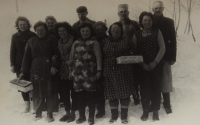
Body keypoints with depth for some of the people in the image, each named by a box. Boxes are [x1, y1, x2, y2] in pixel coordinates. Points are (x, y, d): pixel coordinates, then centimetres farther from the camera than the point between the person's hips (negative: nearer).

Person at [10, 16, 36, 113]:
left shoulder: (33, 35, -2)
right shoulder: (15, 36, 6)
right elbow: (13, 51, 7)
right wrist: (12, 64, 2)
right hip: (20, 64, 2)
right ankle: (27, 105, 14)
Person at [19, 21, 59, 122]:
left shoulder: (52, 40, 4)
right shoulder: (31, 41, 10)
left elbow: (56, 54, -1)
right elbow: (27, 57, 9)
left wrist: (54, 66, -14)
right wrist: (23, 71, 4)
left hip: (49, 70, -2)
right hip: (36, 70, 2)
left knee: (50, 91, 1)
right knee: (37, 91, 4)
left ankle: (50, 114, 14)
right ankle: (38, 112, 20)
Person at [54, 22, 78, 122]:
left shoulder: (73, 40, -5)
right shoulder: (58, 42, 14)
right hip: (62, 71, 6)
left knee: (73, 92, 2)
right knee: (63, 92, 9)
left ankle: (73, 113, 13)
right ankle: (67, 112, 22)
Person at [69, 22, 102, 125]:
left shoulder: (94, 43, 3)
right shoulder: (76, 43, 13)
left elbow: (98, 57, -4)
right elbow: (71, 57, 16)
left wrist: (99, 70, -12)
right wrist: (71, 70, 11)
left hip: (89, 73, -3)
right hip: (77, 73, 4)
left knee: (90, 95, -1)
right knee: (79, 95, 8)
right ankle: (81, 116, 22)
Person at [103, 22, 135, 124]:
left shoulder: (127, 41, 3)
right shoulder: (106, 42, 11)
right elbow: (103, 57, 12)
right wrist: (102, 71, 4)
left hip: (123, 72, -2)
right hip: (110, 72, 3)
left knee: (124, 93, 1)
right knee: (111, 94, 7)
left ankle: (124, 116, 15)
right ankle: (114, 115, 23)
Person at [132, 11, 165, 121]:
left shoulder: (157, 32, 3)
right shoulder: (137, 35, 5)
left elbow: (162, 48, -2)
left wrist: (155, 62, -10)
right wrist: (142, 64, -7)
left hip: (156, 65, -1)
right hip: (143, 66, 1)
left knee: (156, 88, 2)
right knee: (144, 88, 1)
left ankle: (155, 111, 12)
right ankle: (145, 111, 12)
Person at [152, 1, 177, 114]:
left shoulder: (169, 22, 3)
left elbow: (173, 40, 0)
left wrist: (173, 57, -6)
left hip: (164, 56, -1)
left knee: (164, 80, 2)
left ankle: (167, 104, 12)